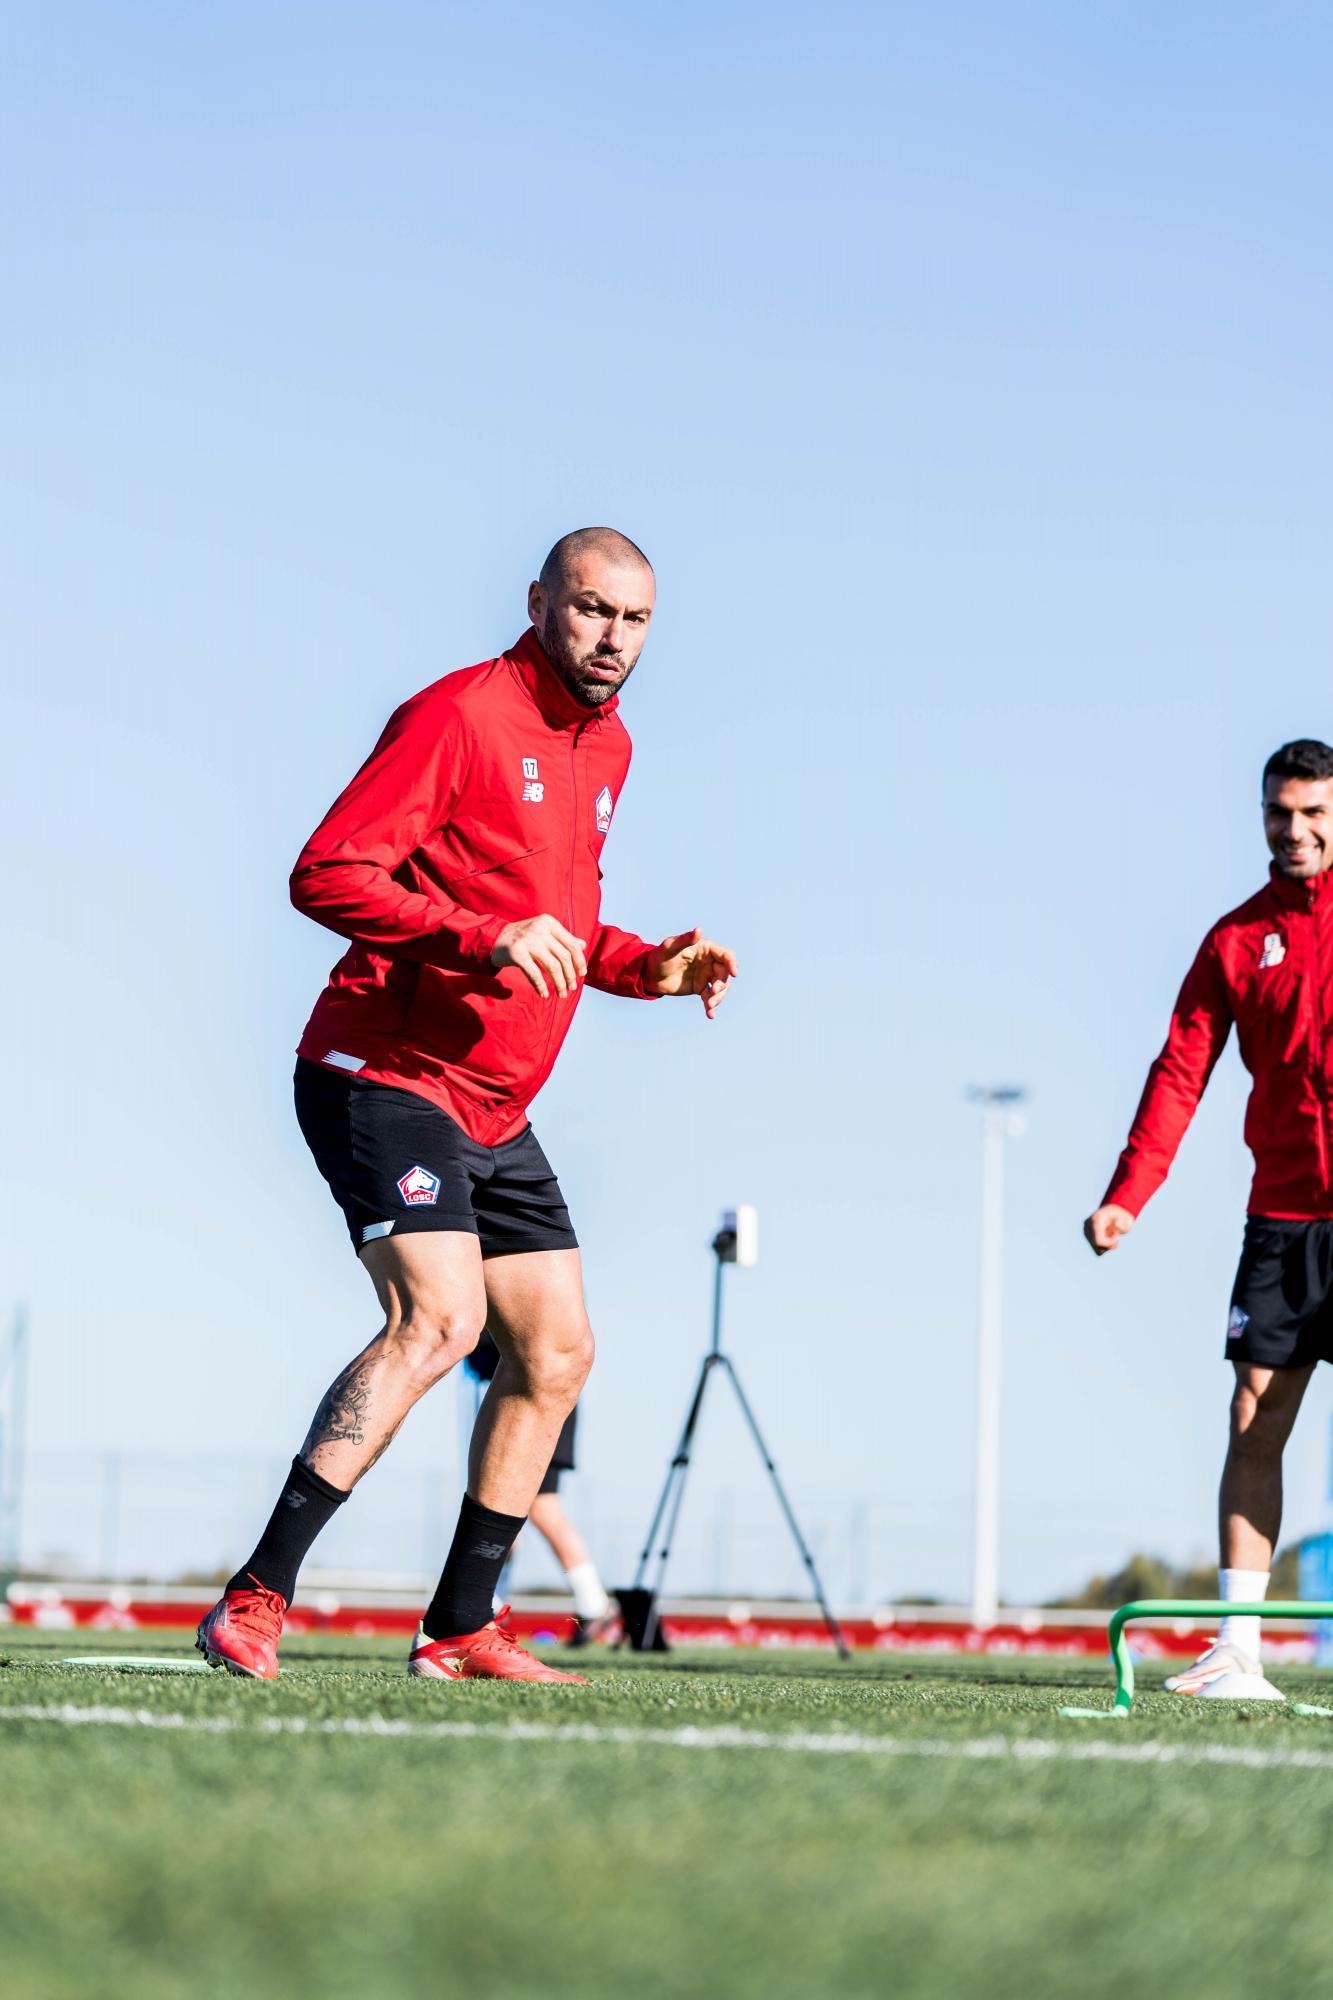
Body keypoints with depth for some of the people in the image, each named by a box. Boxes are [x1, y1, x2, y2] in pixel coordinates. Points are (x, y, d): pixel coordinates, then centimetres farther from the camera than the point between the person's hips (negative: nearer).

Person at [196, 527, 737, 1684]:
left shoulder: (606, 748, 15)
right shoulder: (458, 718, -12)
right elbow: (327, 875, -19)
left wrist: (648, 968, 10)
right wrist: (482, 936, -30)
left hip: (495, 1113, 9)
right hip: (384, 1076, -9)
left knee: (556, 1353, 8)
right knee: (438, 1317, -25)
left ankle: (459, 1630, 17)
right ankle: (256, 1601, -26)